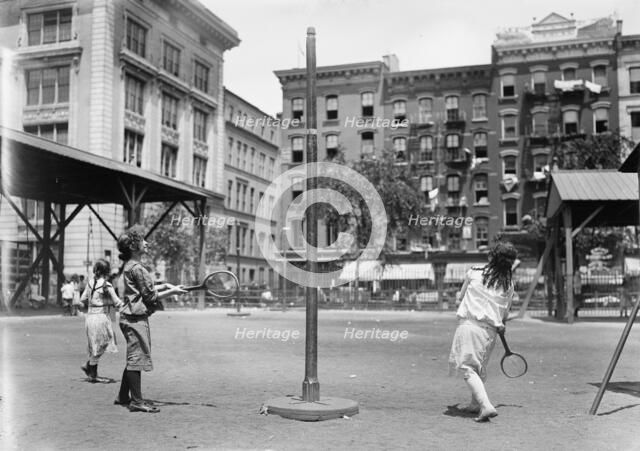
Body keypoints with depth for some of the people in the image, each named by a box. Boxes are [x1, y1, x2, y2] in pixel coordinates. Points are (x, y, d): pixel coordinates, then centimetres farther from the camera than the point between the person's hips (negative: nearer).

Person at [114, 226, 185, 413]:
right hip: (135, 318, -10)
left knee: (133, 358, 17)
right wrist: (172, 292, -5)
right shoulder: (136, 268, -17)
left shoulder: (129, 266, 15)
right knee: (137, 357, -6)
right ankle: (137, 401, -1)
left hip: (130, 316, 10)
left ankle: (123, 396, 25)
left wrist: (164, 286, 13)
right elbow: (150, 297, -14)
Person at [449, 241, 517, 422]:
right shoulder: (509, 284, 4)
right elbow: (505, 314, 12)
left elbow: (460, 296, 14)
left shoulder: (474, 273, 0)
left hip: (469, 324, -4)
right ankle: (475, 404, 35)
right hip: (490, 331, 4)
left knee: (468, 367, -3)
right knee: (480, 368, 21)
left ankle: (486, 406, -19)